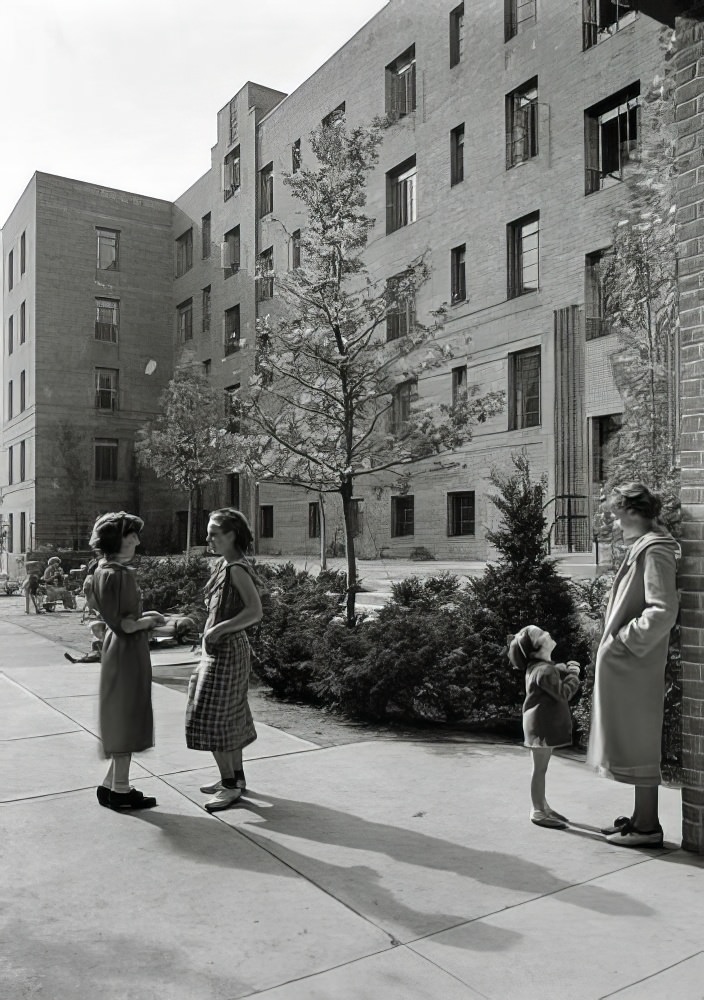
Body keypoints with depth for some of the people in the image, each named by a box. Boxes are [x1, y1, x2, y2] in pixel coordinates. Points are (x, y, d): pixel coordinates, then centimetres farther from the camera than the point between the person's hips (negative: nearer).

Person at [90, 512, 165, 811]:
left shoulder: (110, 569, 11)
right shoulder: (113, 573, -19)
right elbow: (119, 623, -21)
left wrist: (144, 618, 3)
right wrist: (146, 621, -8)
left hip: (125, 652, 10)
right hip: (126, 652, -10)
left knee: (125, 720, 17)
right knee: (126, 719, 2)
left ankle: (110, 785, 26)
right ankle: (120, 791, 14)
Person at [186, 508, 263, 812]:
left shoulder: (237, 569, -18)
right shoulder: (223, 564, 9)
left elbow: (255, 611, -26)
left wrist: (219, 629, -25)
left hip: (226, 650, -9)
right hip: (218, 649, 9)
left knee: (213, 718, -4)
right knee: (229, 716, 16)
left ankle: (230, 785, 5)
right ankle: (235, 777, 28)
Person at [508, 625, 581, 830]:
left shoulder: (541, 666, 10)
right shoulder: (544, 670, -22)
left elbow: (556, 674, 21)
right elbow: (564, 693, -20)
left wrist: (566, 668, 4)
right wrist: (573, 674, -8)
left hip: (544, 724, 10)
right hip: (541, 725, -10)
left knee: (541, 768, 17)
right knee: (540, 769, -2)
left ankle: (542, 806, 27)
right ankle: (538, 811, 6)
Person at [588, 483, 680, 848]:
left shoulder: (654, 551, -16)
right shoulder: (642, 548, 12)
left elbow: (663, 611, -25)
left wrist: (624, 640, -18)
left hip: (634, 667, -10)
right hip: (627, 667, 10)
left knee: (637, 743, 0)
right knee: (634, 743, 16)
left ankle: (648, 826, 12)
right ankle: (641, 817, 28)